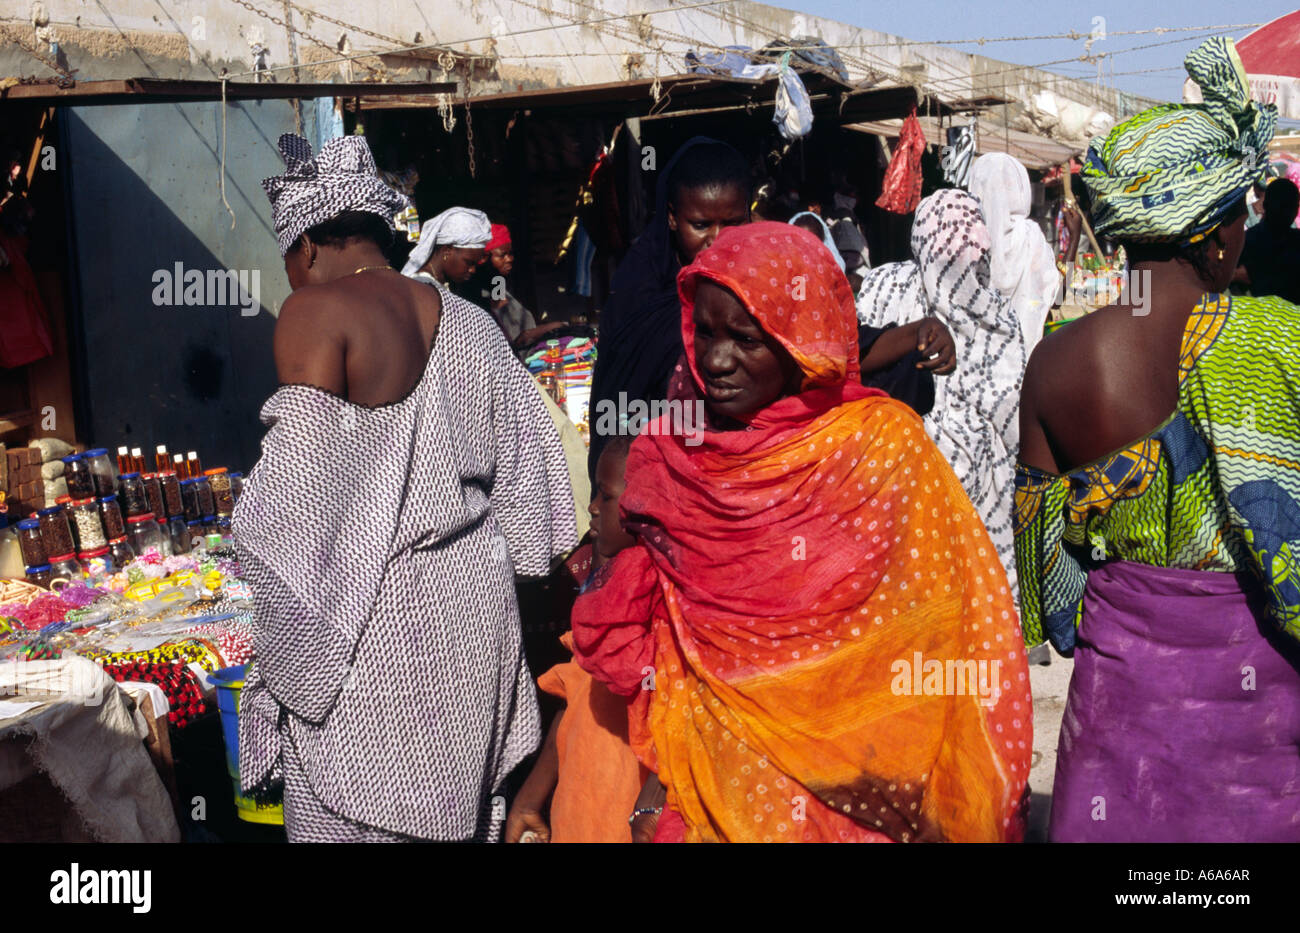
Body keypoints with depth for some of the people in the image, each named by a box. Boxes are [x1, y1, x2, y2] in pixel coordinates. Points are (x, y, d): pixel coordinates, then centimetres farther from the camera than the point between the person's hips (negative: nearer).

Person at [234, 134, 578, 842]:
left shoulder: (315, 313, -9)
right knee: (452, 807, 17)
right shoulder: (469, 321, 10)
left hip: (368, 620, -6)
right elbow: (523, 473, 13)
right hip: (474, 597, 7)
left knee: (347, 816, 5)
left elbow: (300, 481, -15)